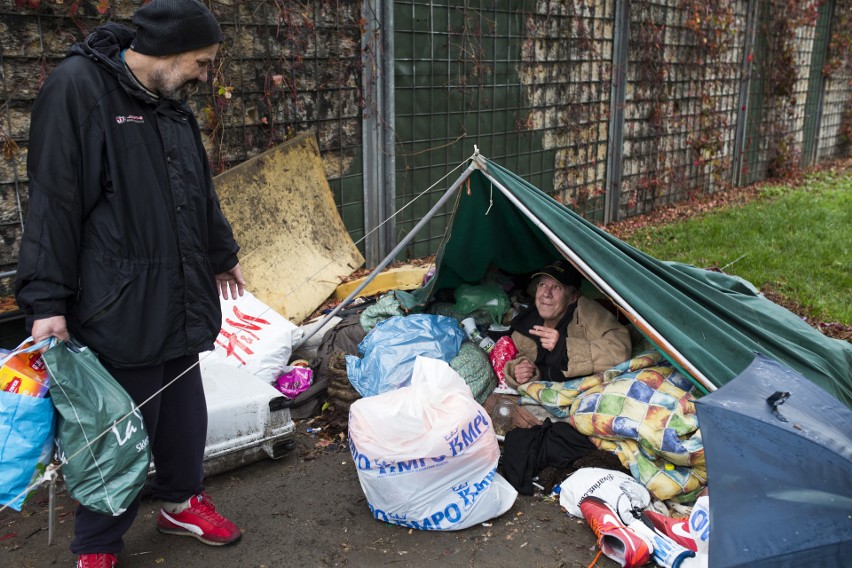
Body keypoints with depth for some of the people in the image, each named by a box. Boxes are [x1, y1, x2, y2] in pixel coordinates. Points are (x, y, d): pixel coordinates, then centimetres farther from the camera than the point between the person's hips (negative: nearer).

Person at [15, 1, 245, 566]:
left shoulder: (173, 103, 13)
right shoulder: (78, 87, -12)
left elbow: (200, 190, 25)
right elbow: (54, 200, -15)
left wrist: (223, 254, 33)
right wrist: (47, 300, -16)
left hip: (181, 301, 8)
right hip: (120, 307, -7)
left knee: (184, 411, 18)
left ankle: (183, 499, 41)